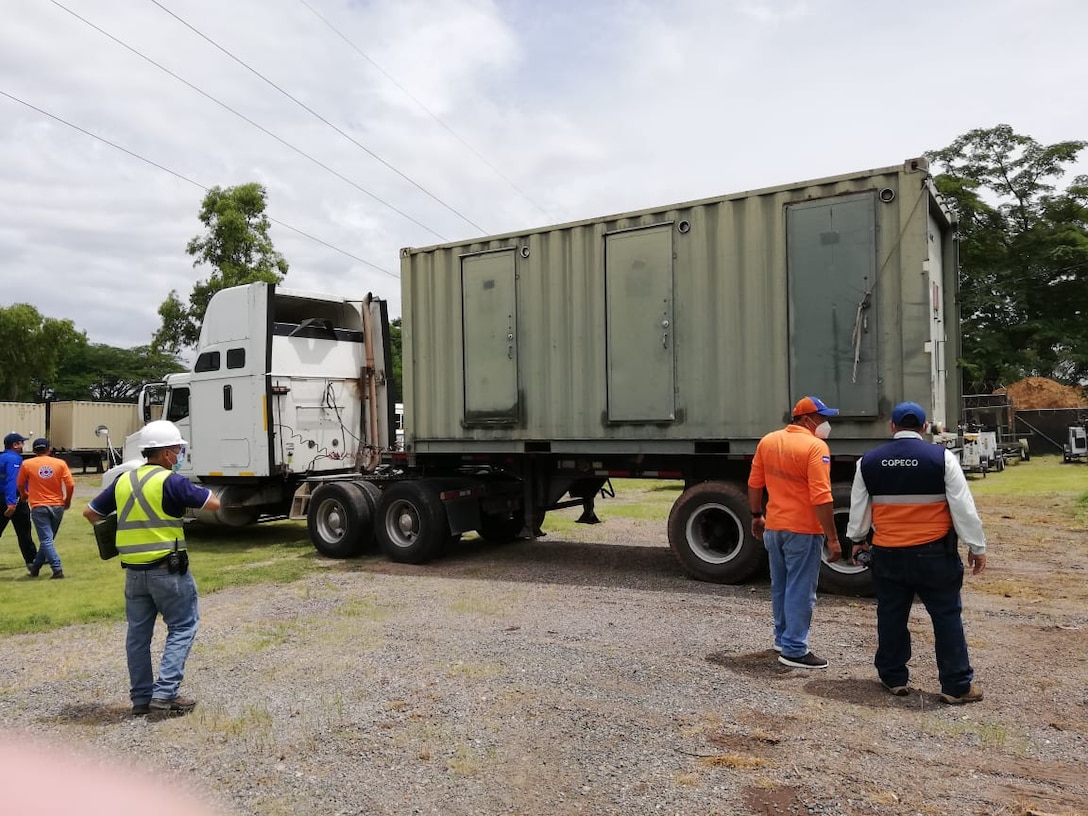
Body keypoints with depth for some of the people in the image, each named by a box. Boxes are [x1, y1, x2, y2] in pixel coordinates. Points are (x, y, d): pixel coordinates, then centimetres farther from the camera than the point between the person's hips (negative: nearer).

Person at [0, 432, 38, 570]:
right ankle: (32, 560, 10)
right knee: (24, 533, 2)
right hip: (15, 501, -8)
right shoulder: (14, 459, -14)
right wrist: (11, 503, -28)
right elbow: (12, 481, -23)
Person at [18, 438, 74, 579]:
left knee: (46, 540, -3)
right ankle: (36, 566, 30)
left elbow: (20, 484, 11)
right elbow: (70, 484, -7)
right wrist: (67, 500, 10)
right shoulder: (60, 463, -2)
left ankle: (57, 570, -13)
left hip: (39, 507, -2)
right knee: (48, 539, 17)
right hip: (57, 506, 2)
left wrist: (25, 495, 32)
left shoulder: (27, 464, -2)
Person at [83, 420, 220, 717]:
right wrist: (194, 491, 7)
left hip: (134, 570, 7)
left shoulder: (123, 481, 7)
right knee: (182, 628, 5)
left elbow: (90, 512, 16)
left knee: (138, 633, 14)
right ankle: (164, 694, -2)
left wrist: (111, 529, 32)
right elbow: (213, 503, -12)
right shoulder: (170, 481, -14)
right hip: (168, 568, -6)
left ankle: (141, 697, 21)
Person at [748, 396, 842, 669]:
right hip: (803, 530, -7)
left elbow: (754, 484, 9)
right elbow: (821, 498, -21)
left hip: (773, 527, 7)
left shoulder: (767, 441, 5)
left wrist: (757, 516, 21)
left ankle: (783, 637, 31)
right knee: (800, 590, 1)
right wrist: (832, 538, -17)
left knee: (780, 586, 19)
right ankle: (794, 650, 6)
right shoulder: (816, 447, -16)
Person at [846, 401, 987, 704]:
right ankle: (957, 686, 14)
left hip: (887, 553, 2)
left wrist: (857, 540, 24)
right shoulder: (941, 457, -8)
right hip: (934, 553, -2)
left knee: (891, 617, 13)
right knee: (947, 617, 9)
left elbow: (858, 510, 8)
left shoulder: (868, 461, 0)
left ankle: (894, 678, 23)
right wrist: (977, 547, 4)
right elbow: (963, 508, -6)